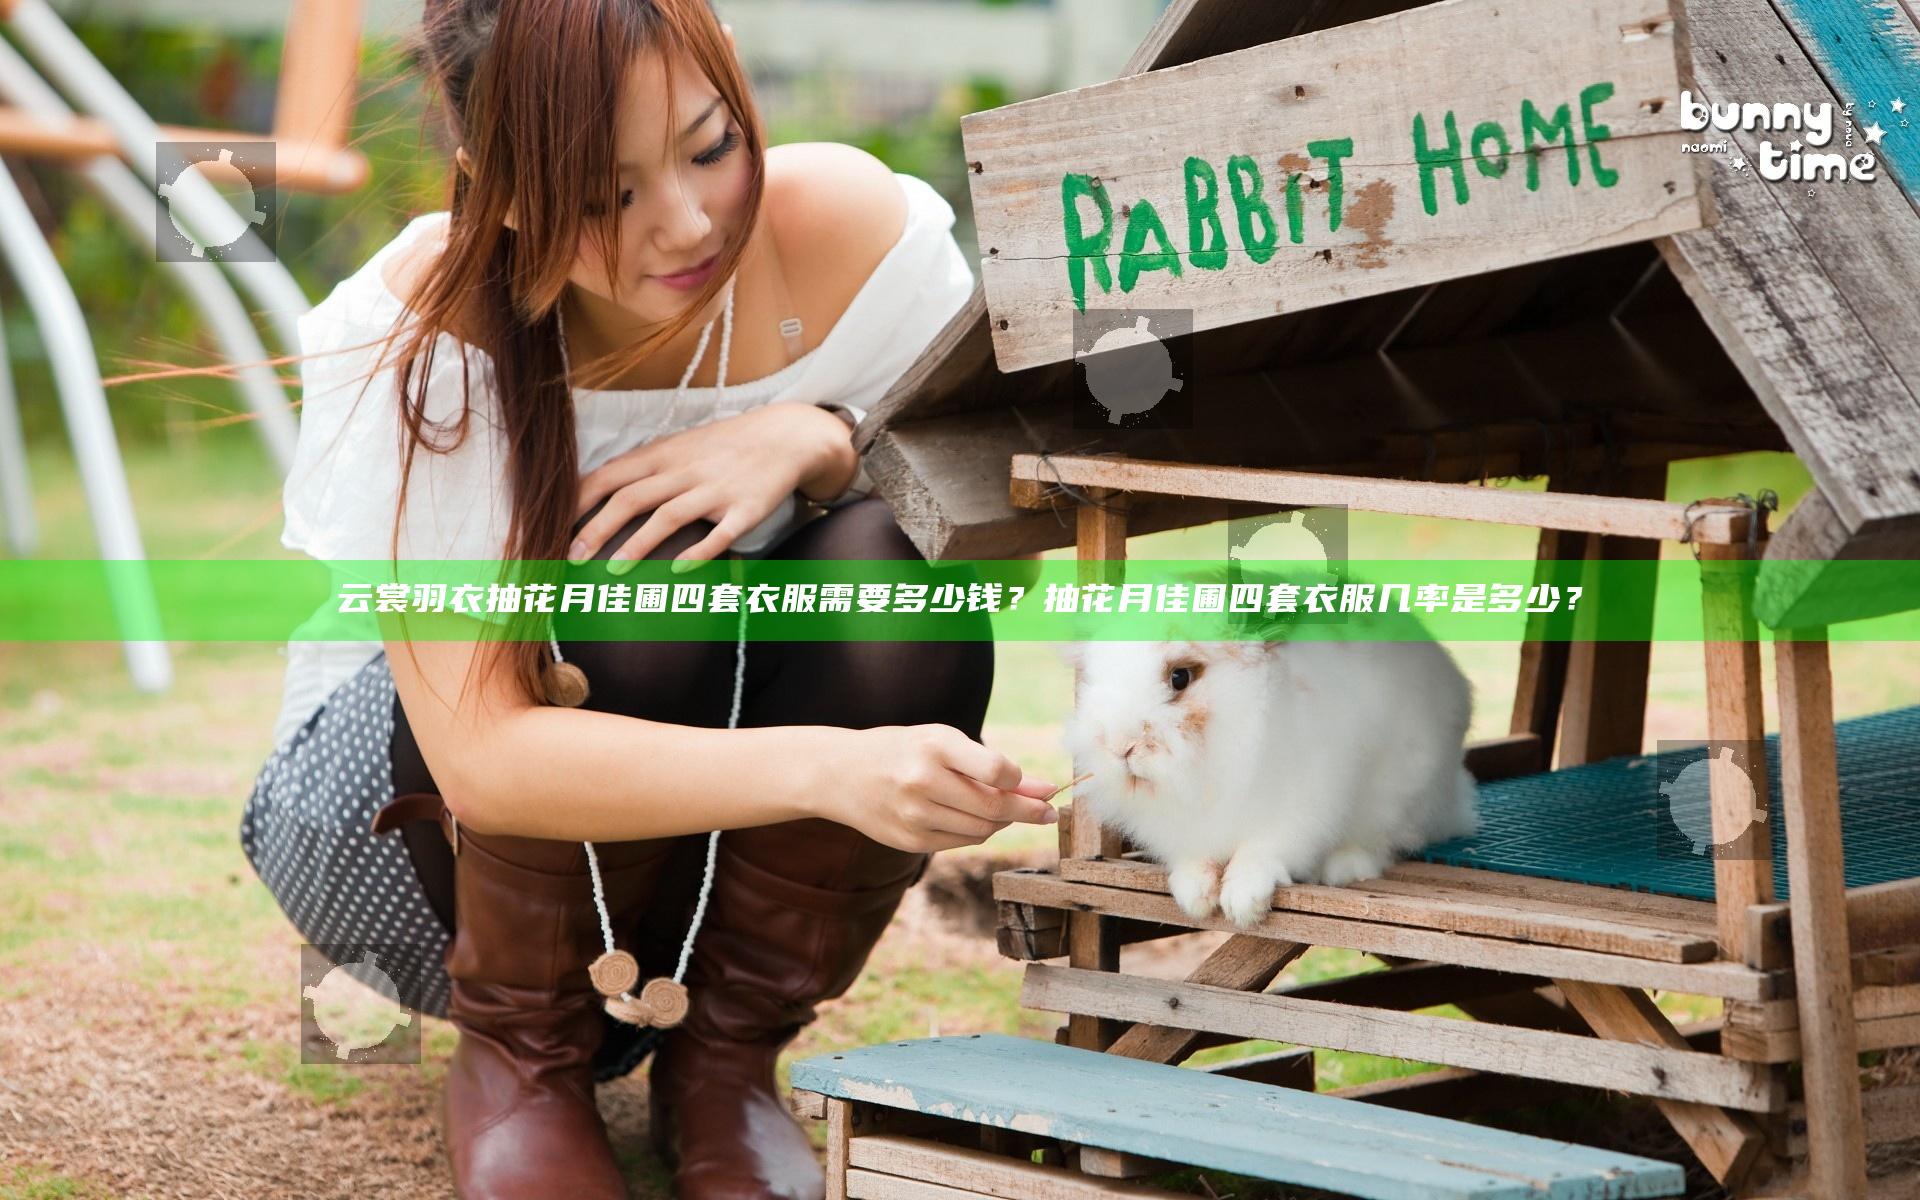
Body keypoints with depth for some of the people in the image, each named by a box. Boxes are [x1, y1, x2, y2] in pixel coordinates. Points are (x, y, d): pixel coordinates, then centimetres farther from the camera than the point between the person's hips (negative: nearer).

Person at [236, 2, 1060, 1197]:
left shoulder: (853, 227, -20)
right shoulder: (418, 335, -28)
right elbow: (481, 757, -36)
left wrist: (821, 442, -30)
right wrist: (828, 764, -52)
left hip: (725, 847, 3)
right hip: (404, 798, -3)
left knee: (894, 577, -28)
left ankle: (725, 1056, -6)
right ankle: (516, 1058, -8)